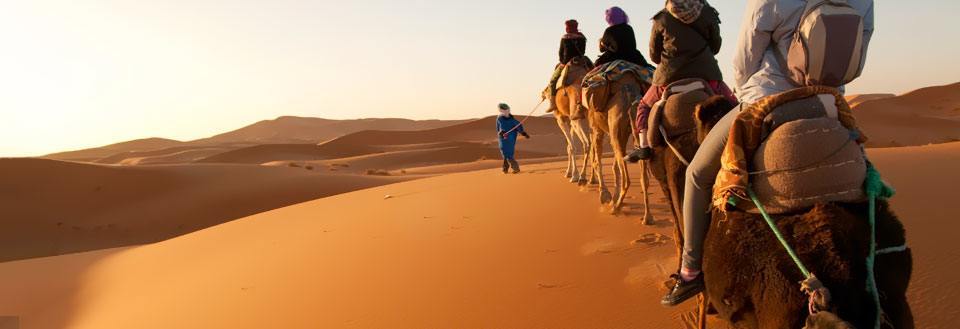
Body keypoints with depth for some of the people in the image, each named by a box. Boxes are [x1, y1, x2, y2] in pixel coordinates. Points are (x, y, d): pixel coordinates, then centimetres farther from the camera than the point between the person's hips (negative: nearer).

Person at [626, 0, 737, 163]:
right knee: (733, 105, 19)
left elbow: (654, 55, 9)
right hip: (706, 75, 0)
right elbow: (715, 46, 13)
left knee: (644, 106, 20)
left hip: (669, 77, 0)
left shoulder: (661, 19, 0)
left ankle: (644, 145, 1)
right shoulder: (708, 14, 2)